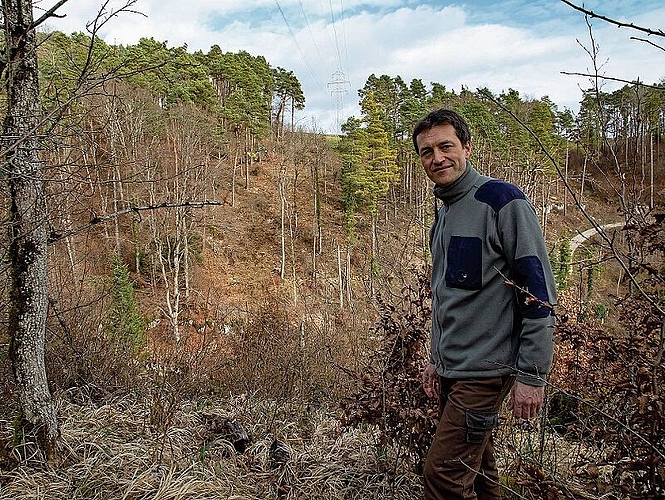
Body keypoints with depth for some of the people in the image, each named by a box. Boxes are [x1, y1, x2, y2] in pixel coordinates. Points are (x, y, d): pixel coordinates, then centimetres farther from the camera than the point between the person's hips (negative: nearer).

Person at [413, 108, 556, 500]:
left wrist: (532, 376, -18)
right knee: (476, 468, 18)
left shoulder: (502, 201, -13)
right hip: (451, 370, 8)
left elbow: (539, 293, -17)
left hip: (486, 370, -8)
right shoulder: (444, 214, 12)